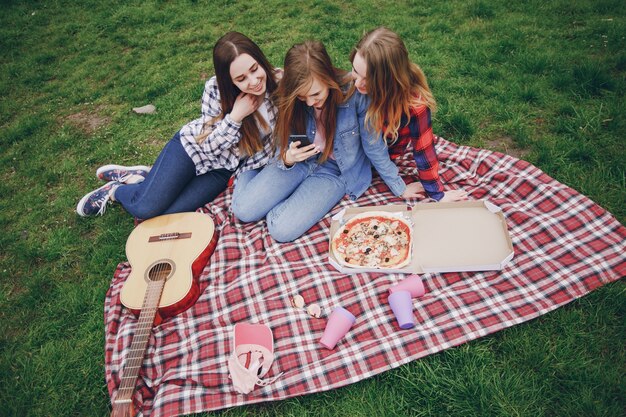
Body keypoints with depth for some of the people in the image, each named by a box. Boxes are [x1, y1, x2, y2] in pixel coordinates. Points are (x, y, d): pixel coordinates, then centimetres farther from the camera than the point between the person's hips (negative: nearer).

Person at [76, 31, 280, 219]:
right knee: (145, 207, -15)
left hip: (223, 167, 2)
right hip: (193, 144, -2)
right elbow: (209, 144, -16)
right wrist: (235, 117, -32)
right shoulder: (216, 89, -23)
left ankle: (139, 177, 17)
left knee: (168, 213, -12)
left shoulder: (279, 82, -18)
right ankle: (116, 189, 20)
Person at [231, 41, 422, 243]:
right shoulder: (288, 99, -16)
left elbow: (373, 146, -13)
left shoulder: (355, 94, -27)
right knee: (244, 210, -12)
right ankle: (250, 171, 19)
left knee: (282, 230, -20)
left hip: (336, 171, -3)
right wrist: (286, 159, -27)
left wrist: (399, 187, -3)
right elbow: (282, 145, -2)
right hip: (300, 160, 3)